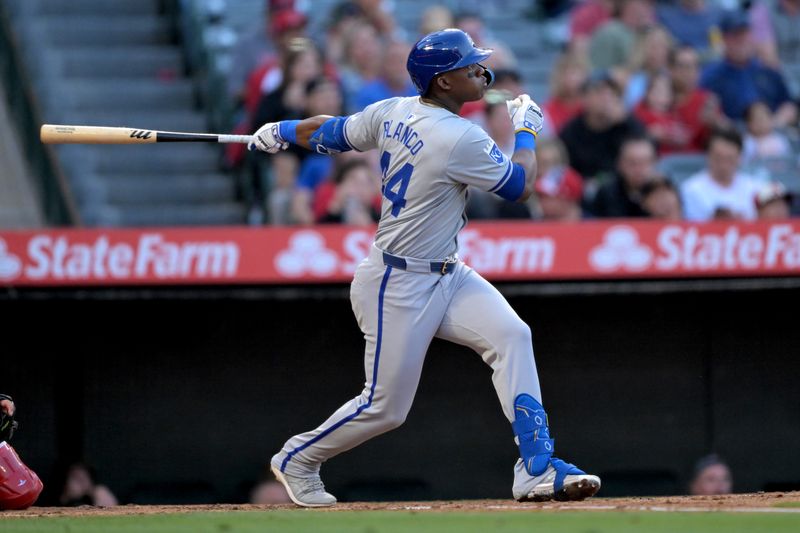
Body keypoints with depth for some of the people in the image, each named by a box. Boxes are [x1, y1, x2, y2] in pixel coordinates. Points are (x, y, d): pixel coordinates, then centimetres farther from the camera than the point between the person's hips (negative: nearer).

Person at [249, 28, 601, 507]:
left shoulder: (392, 113, 0)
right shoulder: (461, 139, -24)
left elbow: (333, 133, 15)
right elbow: (521, 186, -11)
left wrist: (282, 132, 34)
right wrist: (527, 131, 6)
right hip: (399, 287, -9)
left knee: (511, 335, -9)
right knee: (386, 406, 1)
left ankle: (536, 469, -12)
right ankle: (298, 460, 26)